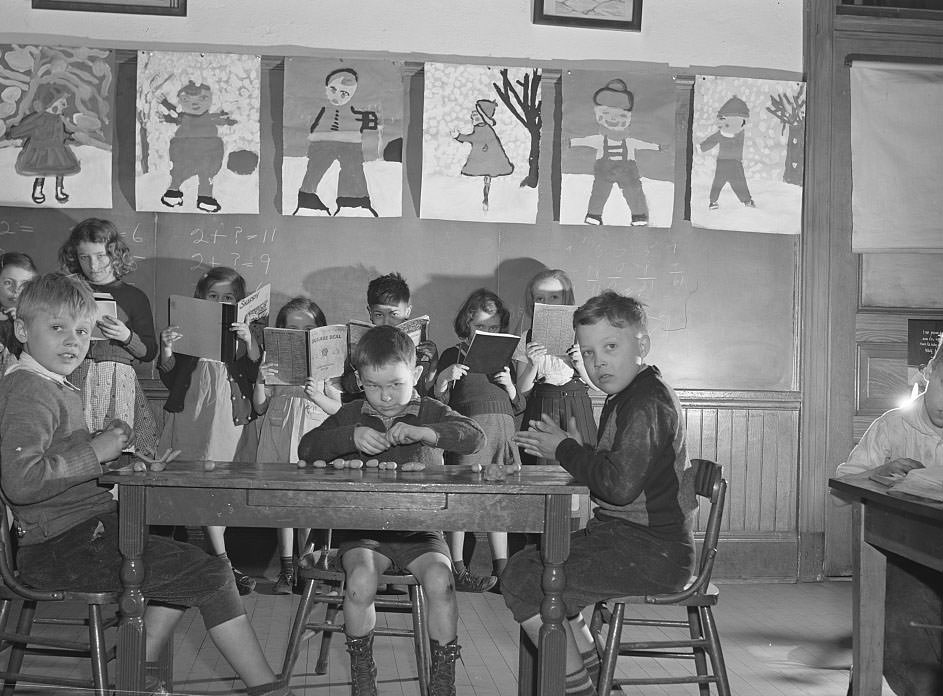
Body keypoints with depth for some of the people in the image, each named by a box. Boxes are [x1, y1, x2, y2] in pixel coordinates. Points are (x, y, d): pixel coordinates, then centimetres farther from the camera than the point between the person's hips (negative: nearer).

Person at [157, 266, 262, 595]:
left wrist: (249, 342, -20)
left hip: (233, 417, 1)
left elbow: (258, 374, -5)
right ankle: (224, 563, -6)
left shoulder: (245, 332, 9)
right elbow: (169, 380, 6)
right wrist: (167, 351, -12)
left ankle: (213, 550, 16)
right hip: (194, 416, -1)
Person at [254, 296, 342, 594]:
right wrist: (260, 382, -10)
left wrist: (317, 396, -13)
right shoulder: (273, 362, 8)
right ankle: (286, 569, 11)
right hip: (280, 437, 2)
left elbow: (338, 408, 5)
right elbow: (260, 408, 7)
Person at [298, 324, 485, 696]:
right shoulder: (352, 414, 10)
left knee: (439, 578, -27)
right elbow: (306, 449, -1)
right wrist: (350, 436, -19)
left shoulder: (430, 411, 5)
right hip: (364, 529, 1)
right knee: (361, 577, -29)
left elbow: (475, 436, -11)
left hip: (419, 527, 0)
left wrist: (424, 432, -26)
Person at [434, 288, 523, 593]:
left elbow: (519, 407, 19)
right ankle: (456, 570, -4)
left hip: (504, 427, 4)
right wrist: (443, 378, -15)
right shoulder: (452, 355, 11)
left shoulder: (504, 358, 22)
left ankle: (502, 568, 9)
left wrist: (510, 386, 0)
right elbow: (439, 402, 4)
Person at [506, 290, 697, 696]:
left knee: (523, 585, -16)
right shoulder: (628, 397, 16)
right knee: (525, 564, 17)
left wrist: (565, 450, -14)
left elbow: (619, 485, -27)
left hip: (651, 552, -11)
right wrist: (571, 448, 1)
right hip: (625, 536, 11)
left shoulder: (648, 403, -17)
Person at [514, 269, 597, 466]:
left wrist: (580, 364, -11)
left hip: (577, 411, 0)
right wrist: (532, 366, -15)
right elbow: (522, 392, 1)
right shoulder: (527, 340, 5)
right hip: (540, 410, 0)